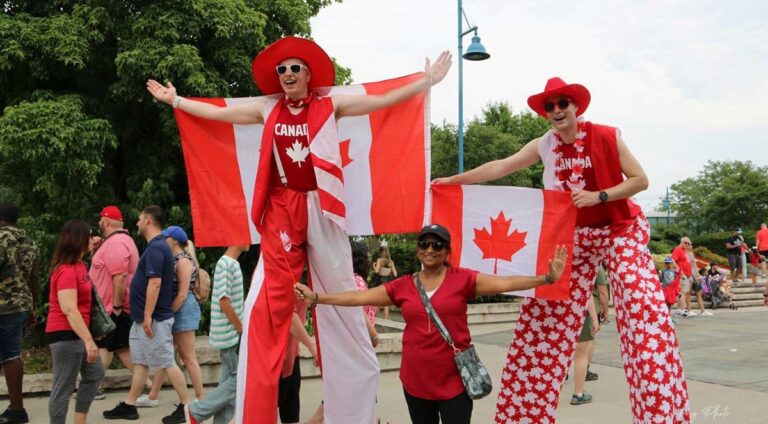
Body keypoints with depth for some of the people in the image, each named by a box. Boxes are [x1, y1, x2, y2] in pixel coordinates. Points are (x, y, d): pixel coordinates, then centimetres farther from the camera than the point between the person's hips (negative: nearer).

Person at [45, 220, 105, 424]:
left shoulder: (78, 265, 11)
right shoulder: (66, 271, -21)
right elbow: (69, 310, -28)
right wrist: (89, 340, -30)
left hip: (77, 333, 11)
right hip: (65, 335, -11)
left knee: (95, 374, 18)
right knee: (63, 388, -4)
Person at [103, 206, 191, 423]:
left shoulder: (156, 248, -19)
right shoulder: (157, 246, 14)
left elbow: (155, 283, -25)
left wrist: (148, 317, -25)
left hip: (154, 319, -10)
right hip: (142, 318, 10)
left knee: (167, 362, -4)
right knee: (140, 361, 14)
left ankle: (186, 406, 3)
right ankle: (129, 406, 23)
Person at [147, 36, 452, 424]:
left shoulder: (330, 105, 5)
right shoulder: (267, 109, 11)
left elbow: (381, 100, 3)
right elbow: (217, 113, 20)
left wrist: (426, 82, -1)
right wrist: (175, 100, 27)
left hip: (320, 206, -1)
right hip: (281, 209, 2)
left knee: (337, 293, 5)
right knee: (270, 298, -2)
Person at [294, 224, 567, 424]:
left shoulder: (463, 279, -5)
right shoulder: (403, 286, 2)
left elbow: (503, 283, -14)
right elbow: (359, 297, 3)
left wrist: (547, 278, -24)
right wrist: (316, 298, 2)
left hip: (454, 380, -3)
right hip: (415, 380, 3)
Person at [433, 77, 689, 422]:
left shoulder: (606, 136, -12)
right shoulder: (544, 146, 0)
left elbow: (640, 180, -12)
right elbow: (500, 167, 2)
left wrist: (598, 196, -24)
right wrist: (454, 180, 0)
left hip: (619, 233, -4)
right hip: (572, 237, 4)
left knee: (643, 314, -16)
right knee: (545, 319, 2)